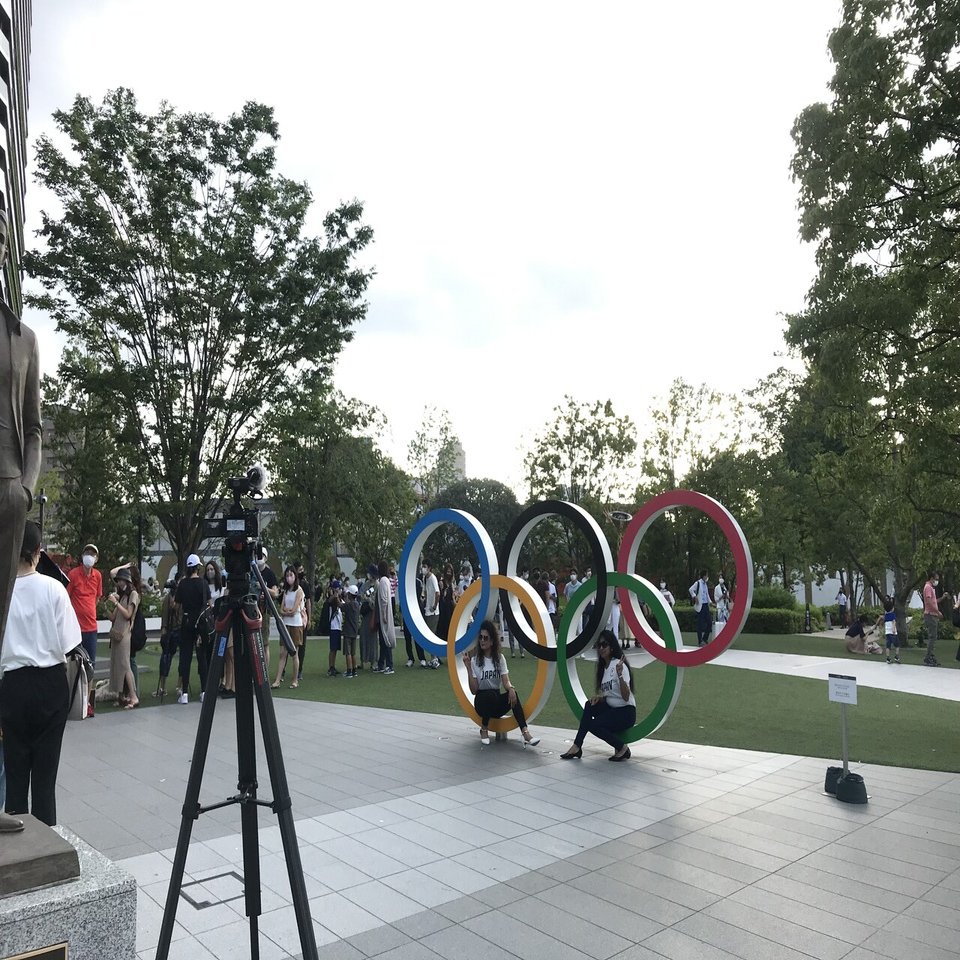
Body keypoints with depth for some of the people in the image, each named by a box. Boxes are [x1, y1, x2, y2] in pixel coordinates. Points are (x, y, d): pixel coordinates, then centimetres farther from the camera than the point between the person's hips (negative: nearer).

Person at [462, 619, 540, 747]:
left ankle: (526, 733, -41)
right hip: (482, 701, -3)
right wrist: (468, 668, -24)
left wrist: (511, 688, -31)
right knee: (490, 694, -36)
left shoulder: (499, 658, 2)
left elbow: (506, 681, -8)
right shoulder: (474, 660, -8)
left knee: (513, 694, -29)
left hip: (497, 702, 3)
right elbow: (473, 690, -14)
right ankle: (484, 729, -10)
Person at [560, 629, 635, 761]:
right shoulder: (603, 666, 10)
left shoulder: (619, 665, -15)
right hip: (612, 709, 8)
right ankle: (576, 747, -14)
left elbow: (626, 697, -25)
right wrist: (599, 696, -4)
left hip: (626, 712, -8)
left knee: (593, 724, -23)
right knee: (590, 705, -15)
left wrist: (620, 675, -39)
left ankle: (622, 748, -5)